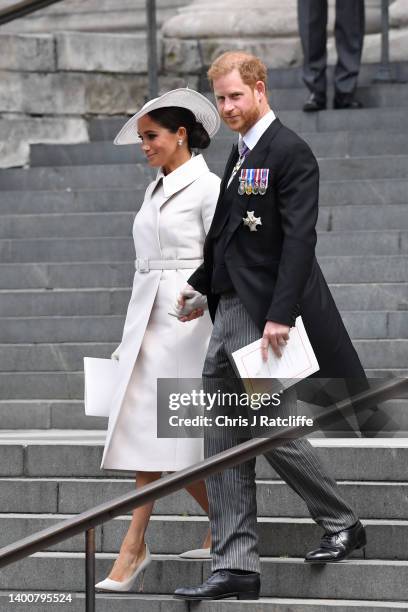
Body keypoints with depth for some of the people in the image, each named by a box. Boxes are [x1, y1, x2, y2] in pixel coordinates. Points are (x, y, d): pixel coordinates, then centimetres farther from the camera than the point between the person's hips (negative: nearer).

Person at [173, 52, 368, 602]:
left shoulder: (289, 153, -11)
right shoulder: (241, 155, 16)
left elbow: (299, 239, -19)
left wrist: (280, 316, -24)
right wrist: (200, 284, 18)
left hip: (266, 315, -9)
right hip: (228, 314, 9)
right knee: (224, 448, 4)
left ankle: (342, 524, 18)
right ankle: (236, 568, 5)